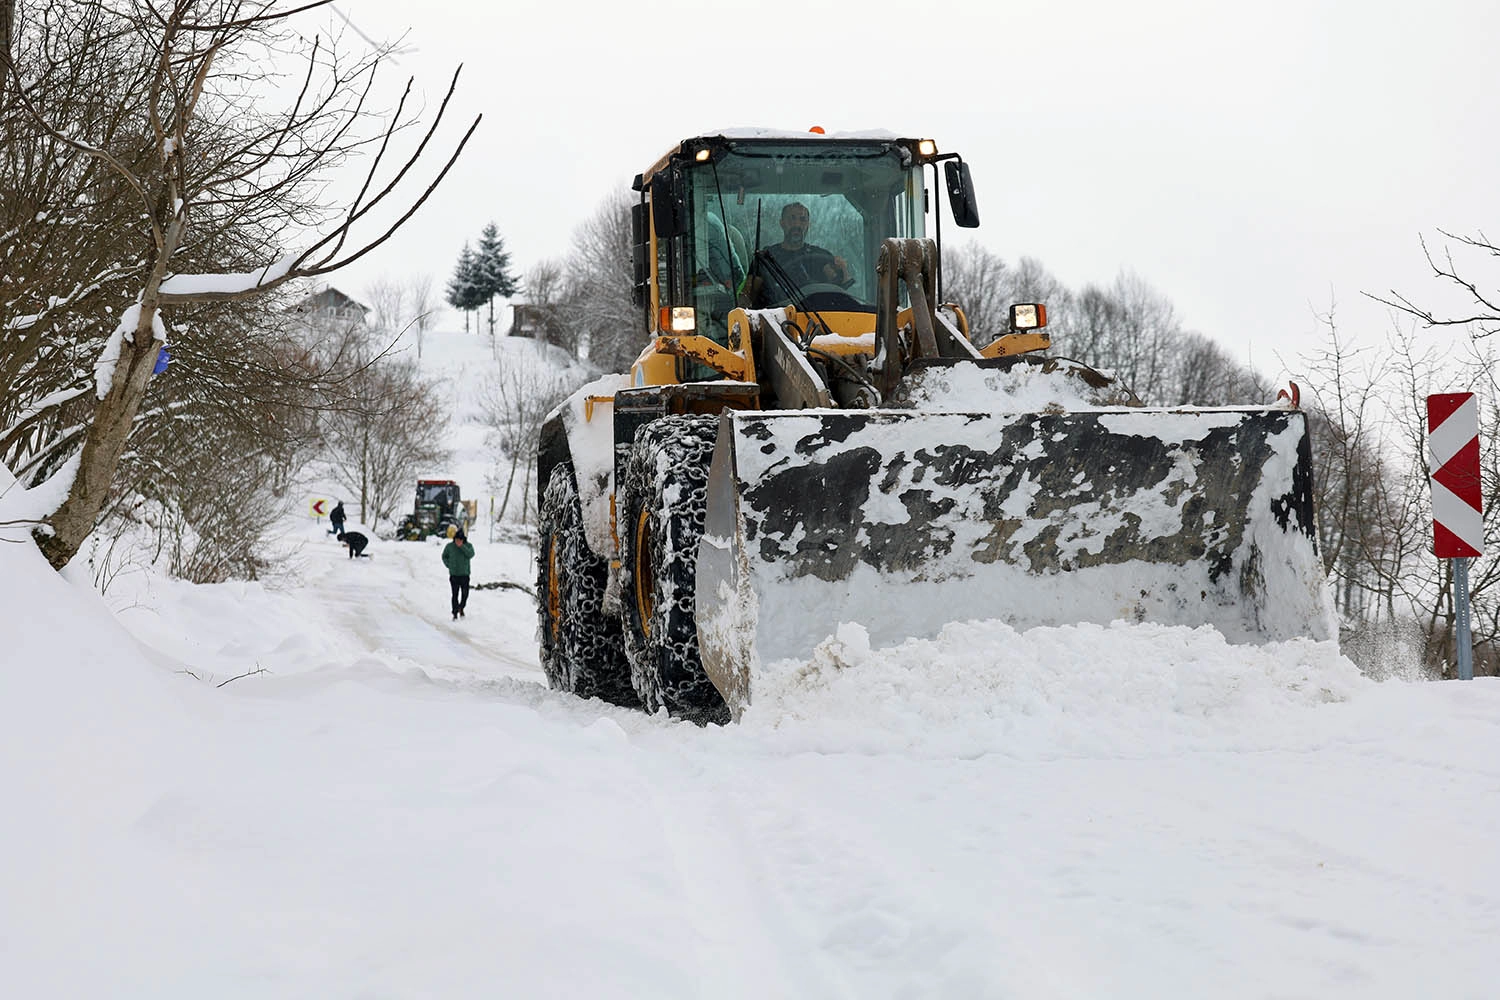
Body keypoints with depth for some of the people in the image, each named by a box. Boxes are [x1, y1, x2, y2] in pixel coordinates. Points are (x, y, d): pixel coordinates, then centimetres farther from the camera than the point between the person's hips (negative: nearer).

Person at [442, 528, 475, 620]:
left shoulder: (468, 546, -1)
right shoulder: (449, 546, 0)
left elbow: (471, 554, -19)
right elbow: (444, 556, 14)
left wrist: (462, 546, -25)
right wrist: (449, 565, 1)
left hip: (465, 574, 0)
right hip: (454, 575, 0)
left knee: (465, 594, 3)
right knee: (455, 595, -2)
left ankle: (461, 608, 28)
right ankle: (455, 614, 4)